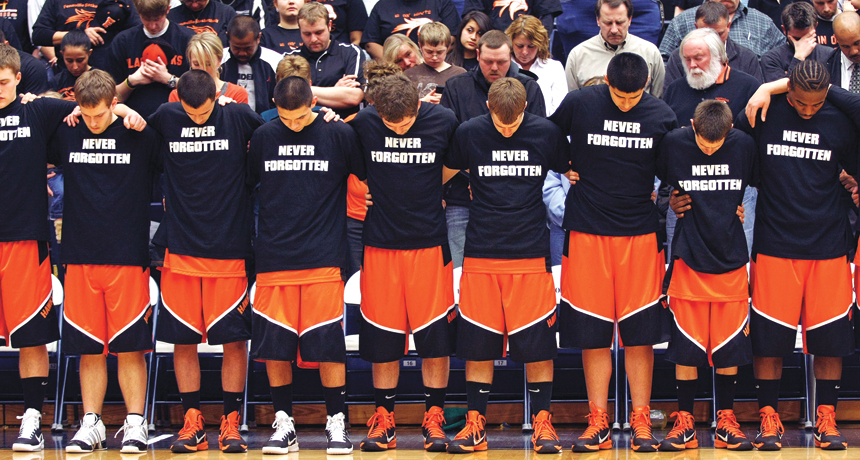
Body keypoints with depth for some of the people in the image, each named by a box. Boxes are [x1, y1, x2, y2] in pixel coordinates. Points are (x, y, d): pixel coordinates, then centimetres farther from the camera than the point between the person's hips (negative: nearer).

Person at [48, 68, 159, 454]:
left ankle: (135, 424, 3)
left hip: (128, 257, -2)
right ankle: (91, 424, 11)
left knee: (129, 347, -2)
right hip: (80, 258, 2)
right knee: (89, 349, 5)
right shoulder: (65, 135, 5)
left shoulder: (141, 136, -2)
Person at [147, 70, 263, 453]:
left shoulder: (238, 117, -1)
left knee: (234, 338, -2)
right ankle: (192, 423, 12)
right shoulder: (167, 118, 3)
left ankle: (231, 422, 8)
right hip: (180, 249, 2)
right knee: (183, 338, 3)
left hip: (229, 248, -2)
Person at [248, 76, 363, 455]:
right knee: (273, 346, 2)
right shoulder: (263, 137, 5)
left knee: (329, 344, -4)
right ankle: (284, 424, 13)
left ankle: (336, 423, 8)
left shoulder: (339, 135, -2)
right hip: (274, 260, 2)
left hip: (323, 259, -2)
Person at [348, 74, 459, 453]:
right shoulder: (363, 122, -6)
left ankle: (434, 419, 10)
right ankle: (383, 420, 14)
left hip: (429, 242, 0)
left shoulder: (443, 121, -6)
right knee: (382, 337, 3)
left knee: (435, 335, -1)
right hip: (380, 243, 0)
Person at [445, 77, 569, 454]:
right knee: (477, 343, 2)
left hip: (531, 254, 0)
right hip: (480, 254, 1)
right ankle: (475, 426, 11)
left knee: (538, 342, -1)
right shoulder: (469, 133, 0)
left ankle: (543, 423, 9)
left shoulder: (546, 133, 0)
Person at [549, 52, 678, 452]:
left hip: (640, 234, 0)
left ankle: (641, 423, 7)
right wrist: (567, 168, 2)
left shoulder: (661, 116, 0)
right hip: (587, 233, 0)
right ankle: (598, 423, 8)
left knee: (640, 331, 0)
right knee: (592, 331, 1)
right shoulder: (578, 104, -3)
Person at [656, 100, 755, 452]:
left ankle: (725, 421, 15)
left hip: (731, 260, 1)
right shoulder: (672, 143, -7)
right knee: (686, 344, 0)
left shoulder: (744, 145, -3)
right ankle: (685, 422, 9)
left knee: (729, 344, 3)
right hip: (688, 259, -1)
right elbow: (661, 183, 11)